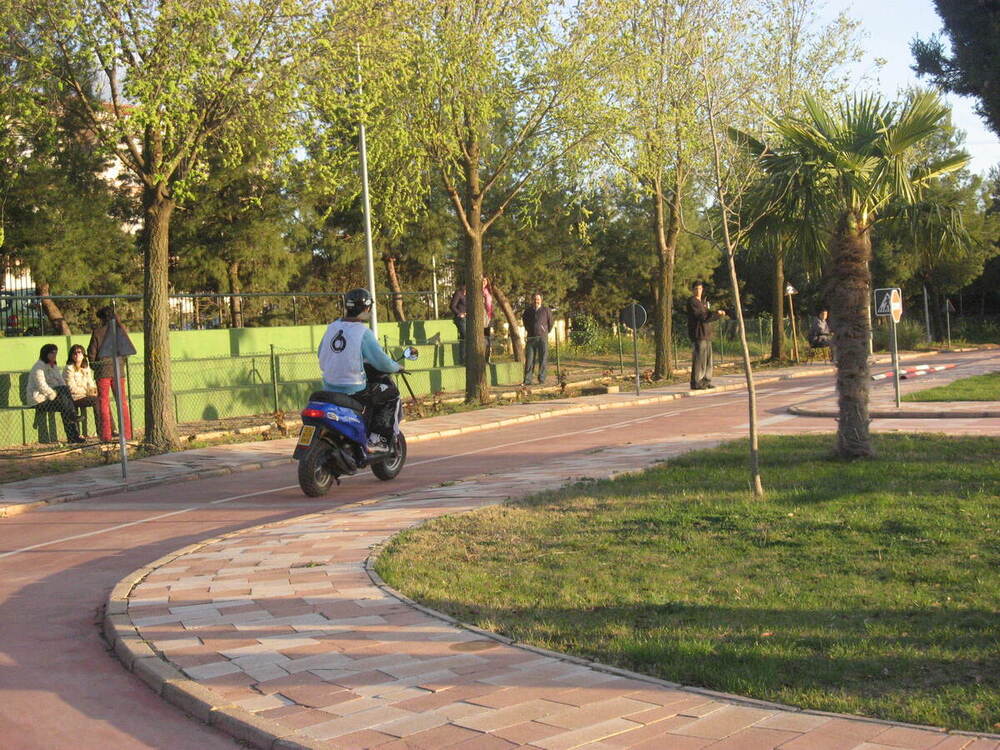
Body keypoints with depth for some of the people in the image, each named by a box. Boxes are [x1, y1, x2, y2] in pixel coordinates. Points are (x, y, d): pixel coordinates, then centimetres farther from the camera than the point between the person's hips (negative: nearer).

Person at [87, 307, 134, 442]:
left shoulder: (97, 331, -6)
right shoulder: (120, 330, 0)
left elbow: (91, 353, -4)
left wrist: (94, 364, 15)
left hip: (102, 370, -2)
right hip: (118, 369, 2)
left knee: (103, 402, 4)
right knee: (122, 402, 9)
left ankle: (106, 435, 0)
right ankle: (126, 433, 7)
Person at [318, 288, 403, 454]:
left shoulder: (333, 326, 5)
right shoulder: (363, 332, -14)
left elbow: (321, 353, 16)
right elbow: (382, 362, -14)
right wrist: (397, 367, 6)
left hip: (328, 388, 7)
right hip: (353, 389, -7)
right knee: (391, 392, 10)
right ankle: (377, 439, 3)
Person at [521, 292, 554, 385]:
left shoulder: (546, 310, 0)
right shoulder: (528, 310, 7)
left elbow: (550, 323, 13)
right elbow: (524, 320, 27)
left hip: (542, 338, -2)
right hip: (531, 338, 2)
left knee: (543, 360, -1)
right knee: (529, 360, 0)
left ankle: (541, 380, 4)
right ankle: (527, 380, 2)